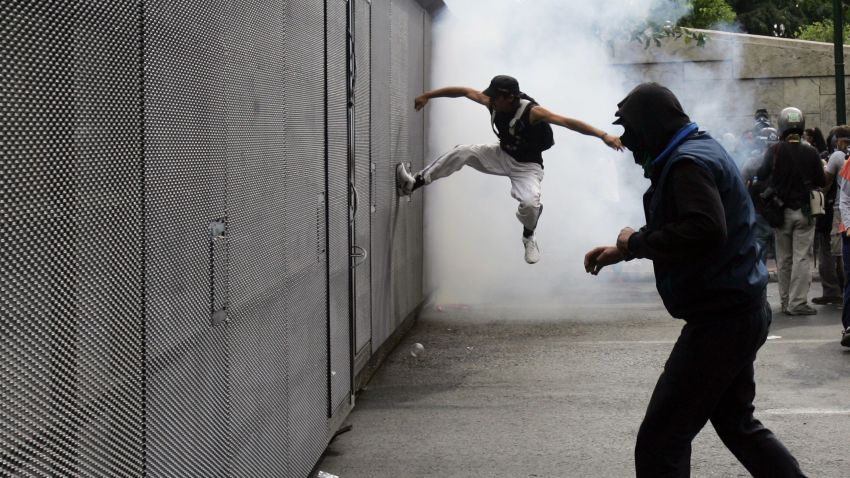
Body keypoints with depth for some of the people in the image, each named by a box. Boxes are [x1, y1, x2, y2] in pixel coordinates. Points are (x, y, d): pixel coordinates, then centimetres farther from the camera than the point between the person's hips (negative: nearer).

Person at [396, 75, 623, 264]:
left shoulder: (532, 112, -32)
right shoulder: (493, 102, -16)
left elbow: (568, 122, -39)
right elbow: (464, 91, -3)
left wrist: (603, 135, -48)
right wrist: (428, 95, 3)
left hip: (527, 166, -5)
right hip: (502, 155, 5)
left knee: (530, 203, -30)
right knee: (464, 151, -15)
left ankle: (528, 237, 5)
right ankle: (413, 184, -11)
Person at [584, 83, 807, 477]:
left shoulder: (689, 163, -17)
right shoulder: (701, 150, 15)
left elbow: (704, 231, -32)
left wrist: (636, 243, -20)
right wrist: (622, 251, 18)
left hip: (721, 319, -11)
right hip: (738, 311, 11)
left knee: (659, 442, -8)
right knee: (736, 423, 23)